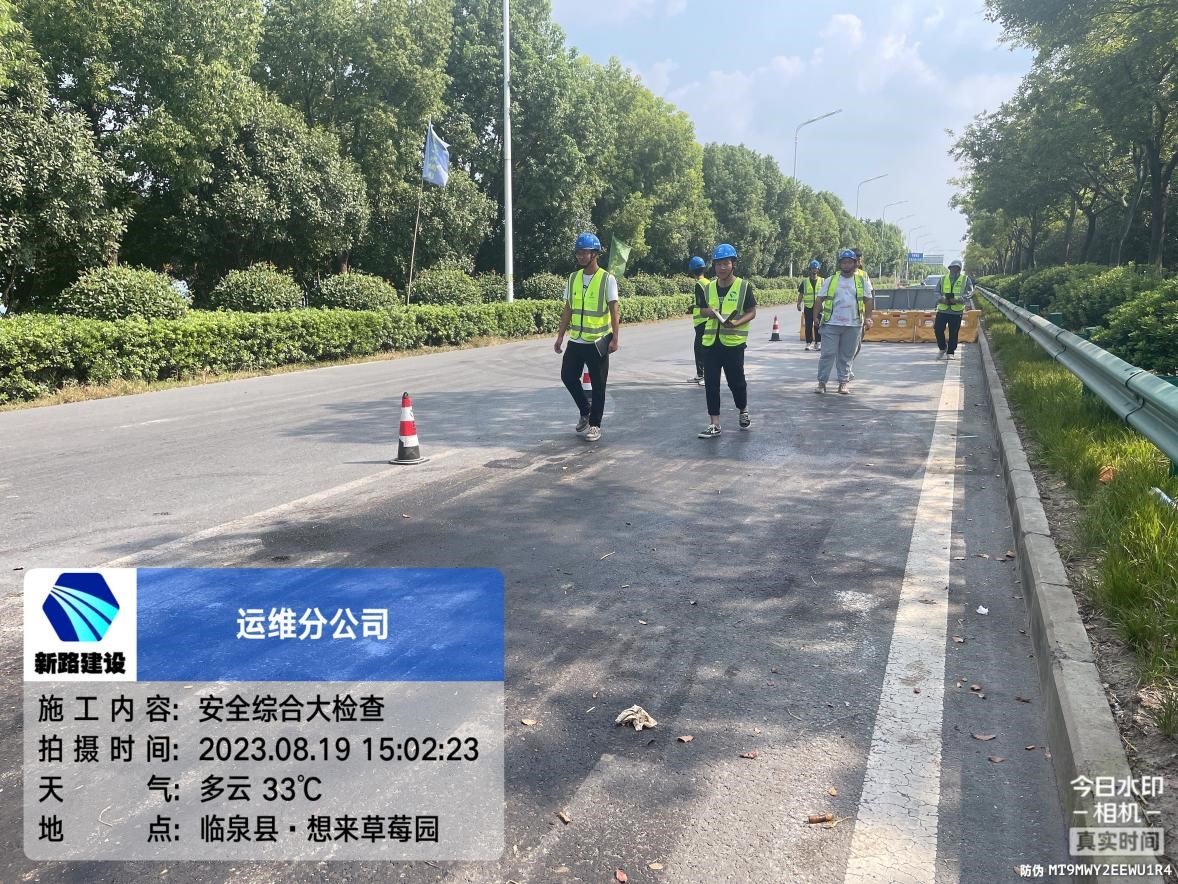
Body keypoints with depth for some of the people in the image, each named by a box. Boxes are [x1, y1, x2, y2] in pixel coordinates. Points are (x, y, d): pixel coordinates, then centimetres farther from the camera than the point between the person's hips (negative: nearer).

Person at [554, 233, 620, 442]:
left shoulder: (607, 279, -7)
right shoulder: (573, 278, 7)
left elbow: (613, 311, -9)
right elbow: (568, 310, 10)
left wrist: (614, 338, -16)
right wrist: (560, 336, 7)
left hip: (598, 341, -5)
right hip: (575, 341, 5)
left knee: (598, 384, 2)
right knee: (568, 376, 6)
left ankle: (595, 424, 14)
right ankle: (586, 409, 29)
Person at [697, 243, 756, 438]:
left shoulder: (743, 286, -4)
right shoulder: (709, 287, 9)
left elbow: (752, 312, -2)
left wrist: (736, 323, -19)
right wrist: (707, 311, -2)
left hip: (733, 342, -4)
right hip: (711, 342, 4)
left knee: (736, 381, 5)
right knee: (711, 383, 2)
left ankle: (743, 411, 34)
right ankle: (714, 425, 8)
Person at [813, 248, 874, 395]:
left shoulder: (862, 280, 8)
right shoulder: (831, 280, 7)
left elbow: (868, 300, 10)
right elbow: (819, 299, 8)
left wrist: (868, 318, 0)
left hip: (853, 325, 1)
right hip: (831, 324, 0)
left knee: (846, 356, 6)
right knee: (828, 354, -3)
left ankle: (843, 382, 14)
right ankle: (822, 382, 3)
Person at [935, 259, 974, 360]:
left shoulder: (965, 279, 6)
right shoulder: (943, 279, 13)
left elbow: (969, 292, -3)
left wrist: (959, 299, -20)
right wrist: (942, 299, -11)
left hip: (957, 311, -2)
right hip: (942, 310, 2)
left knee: (953, 333, 0)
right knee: (938, 329, -3)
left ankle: (950, 352, 11)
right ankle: (942, 348, 19)